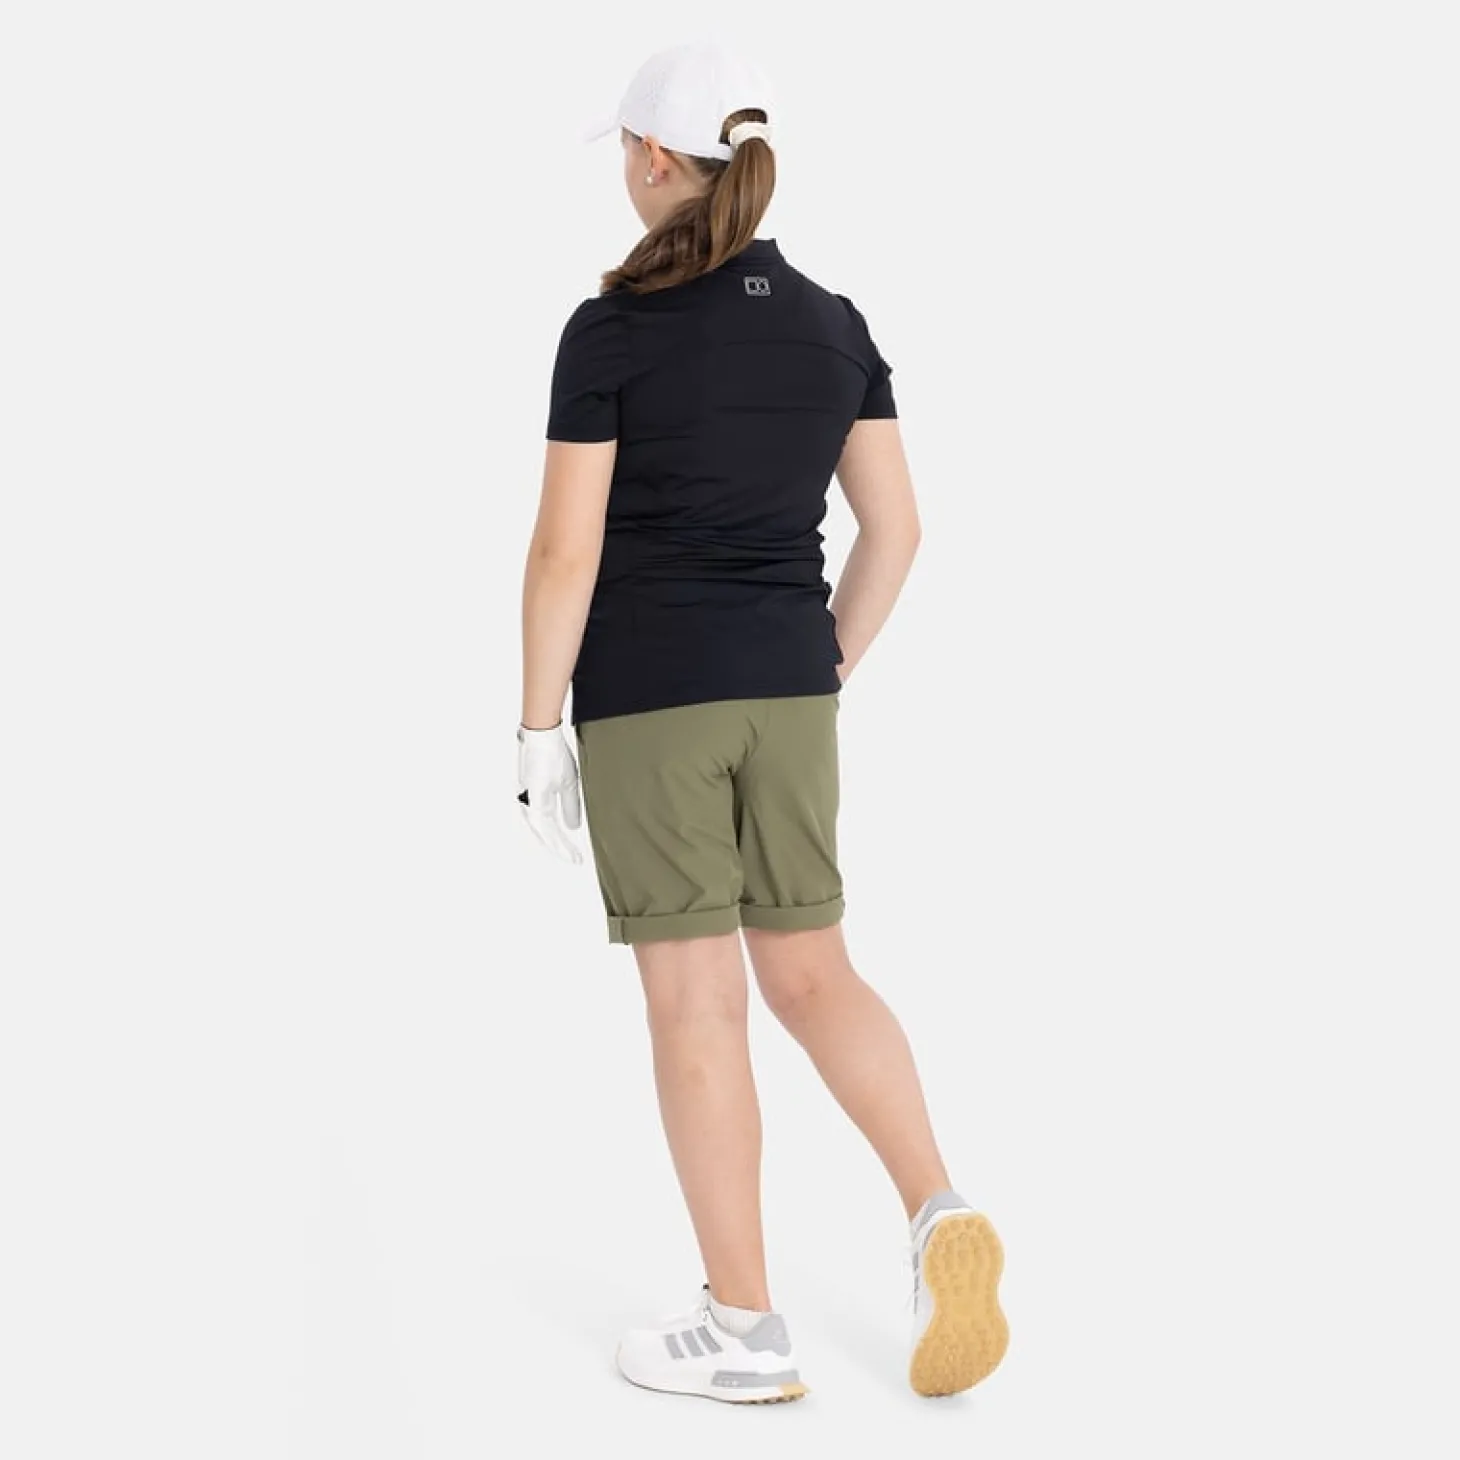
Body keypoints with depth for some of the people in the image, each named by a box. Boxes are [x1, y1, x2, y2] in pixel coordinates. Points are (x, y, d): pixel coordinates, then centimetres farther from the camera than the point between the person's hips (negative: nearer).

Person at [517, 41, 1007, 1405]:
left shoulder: (609, 332, -11)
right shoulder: (834, 325, 4)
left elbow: (565, 552, -13)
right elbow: (894, 528, 6)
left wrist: (537, 735, -5)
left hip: (649, 697, -5)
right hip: (782, 692, 5)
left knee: (694, 1003, 2)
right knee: (809, 974, 15)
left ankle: (744, 1328, 9)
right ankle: (939, 1217, -4)